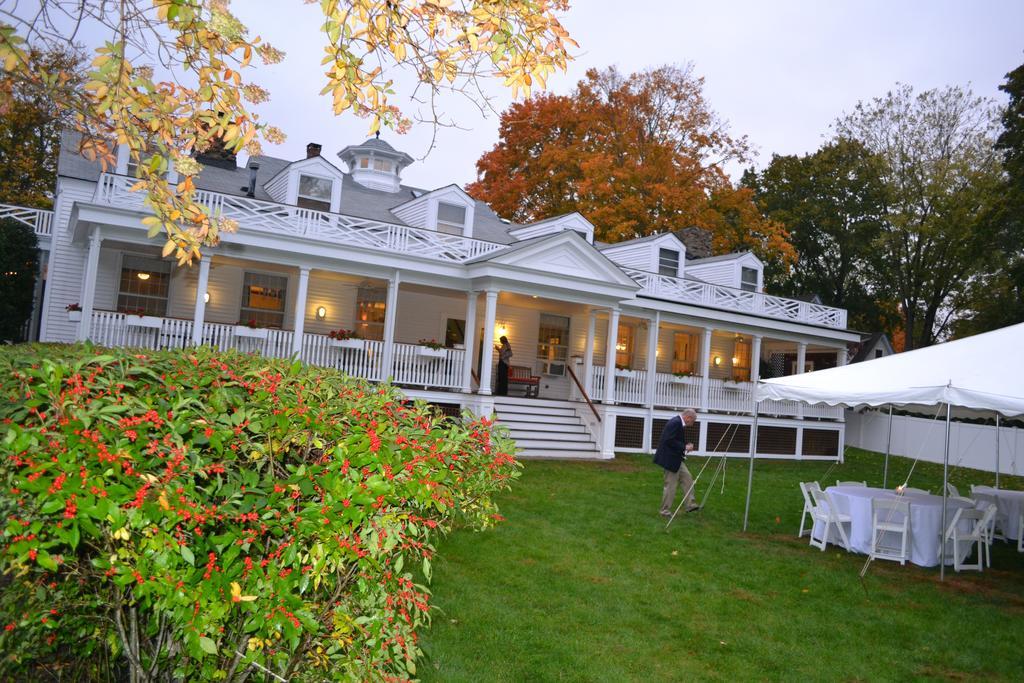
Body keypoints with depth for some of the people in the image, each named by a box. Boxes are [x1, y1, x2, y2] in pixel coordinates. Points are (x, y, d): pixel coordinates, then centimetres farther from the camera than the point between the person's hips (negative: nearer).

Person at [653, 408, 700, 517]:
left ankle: (690, 505, 19)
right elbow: (669, 441, -27)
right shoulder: (675, 423, -21)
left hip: (677, 459, 10)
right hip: (670, 459, -10)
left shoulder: (679, 423, 10)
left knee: (687, 479, 12)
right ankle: (665, 511, 11)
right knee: (670, 485, 0)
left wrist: (686, 444, 5)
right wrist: (684, 447, -19)